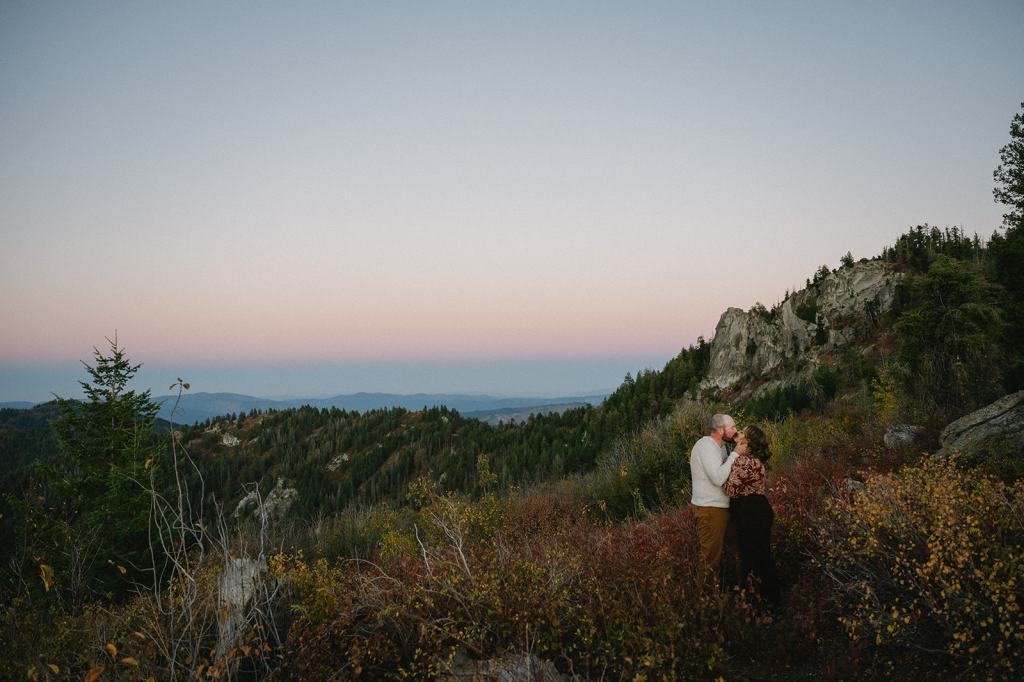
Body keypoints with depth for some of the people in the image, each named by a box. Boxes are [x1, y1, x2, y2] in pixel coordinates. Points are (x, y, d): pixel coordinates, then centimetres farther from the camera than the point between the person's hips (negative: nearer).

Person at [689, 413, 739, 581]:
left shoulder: (720, 446, 12)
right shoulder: (706, 446, -21)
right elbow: (718, 478, -30)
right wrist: (735, 454, -25)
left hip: (721, 507, 10)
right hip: (709, 509, -10)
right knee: (711, 556, 0)